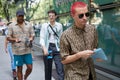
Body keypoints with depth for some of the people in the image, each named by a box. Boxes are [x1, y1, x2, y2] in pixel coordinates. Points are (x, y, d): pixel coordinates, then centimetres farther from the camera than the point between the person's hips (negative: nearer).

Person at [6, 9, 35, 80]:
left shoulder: (29, 25, 6)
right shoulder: (12, 25, 1)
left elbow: (32, 35, 11)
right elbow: (8, 37, 1)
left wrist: (31, 39, -13)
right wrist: (15, 39, -20)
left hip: (27, 50, 2)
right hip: (17, 51, -2)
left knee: (30, 67, 1)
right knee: (19, 69, 6)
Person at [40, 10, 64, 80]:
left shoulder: (59, 25, 5)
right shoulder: (44, 25, 3)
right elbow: (42, 38, -2)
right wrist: (44, 48, -17)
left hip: (57, 48, 0)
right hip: (48, 48, 0)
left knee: (60, 70, -9)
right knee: (48, 69, 10)